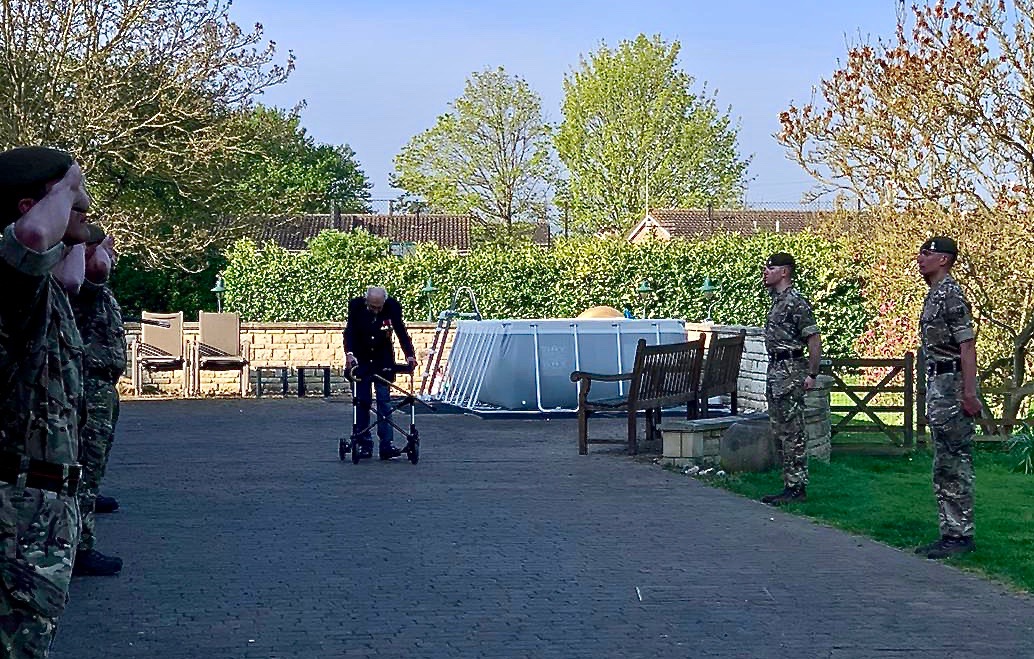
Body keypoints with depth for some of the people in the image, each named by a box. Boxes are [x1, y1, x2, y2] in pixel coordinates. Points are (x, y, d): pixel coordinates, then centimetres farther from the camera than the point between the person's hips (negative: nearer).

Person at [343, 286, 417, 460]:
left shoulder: (392, 306, -16)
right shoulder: (356, 305, -17)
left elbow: (401, 331, -16)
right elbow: (350, 330, -23)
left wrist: (409, 354, -30)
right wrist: (349, 352, -39)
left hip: (383, 361, 0)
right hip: (361, 360, 0)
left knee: (384, 401, -5)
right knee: (362, 401, 2)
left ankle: (386, 445, -8)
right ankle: (364, 444, 9)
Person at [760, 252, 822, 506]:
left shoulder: (795, 302, -14)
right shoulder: (777, 300, 16)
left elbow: (814, 340, -17)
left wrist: (812, 374, -18)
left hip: (790, 371, -10)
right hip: (776, 370, 10)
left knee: (792, 432, -7)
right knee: (780, 432, 12)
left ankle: (797, 488, -4)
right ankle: (790, 484, 17)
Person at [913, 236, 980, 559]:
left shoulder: (951, 294, -14)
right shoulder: (934, 295, 17)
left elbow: (967, 345, -20)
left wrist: (969, 393, -24)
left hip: (952, 384, -11)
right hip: (938, 383, 11)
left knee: (954, 463, -7)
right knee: (945, 465, 12)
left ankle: (960, 535, -3)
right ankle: (951, 532, 17)